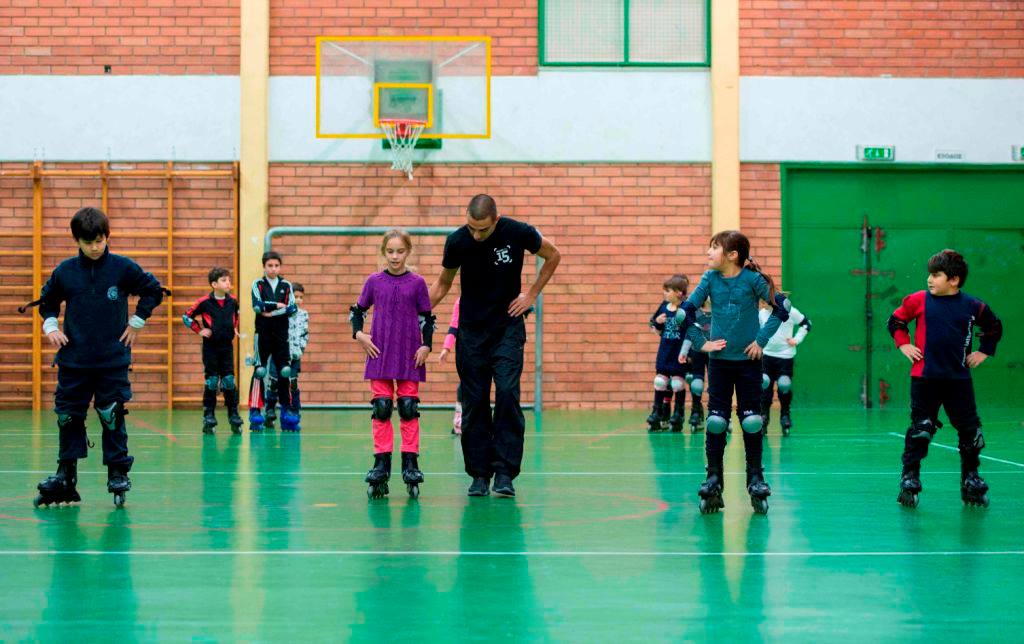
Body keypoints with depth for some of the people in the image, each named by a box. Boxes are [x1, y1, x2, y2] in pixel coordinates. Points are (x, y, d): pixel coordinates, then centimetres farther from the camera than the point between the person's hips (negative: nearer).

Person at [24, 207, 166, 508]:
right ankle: (66, 475, 17)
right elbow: (47, 300, 17)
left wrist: (137, 322, 2)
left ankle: (118, 472, 9)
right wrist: (50, 326, 2)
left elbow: (154, 290, 5)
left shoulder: (123, 267, -4)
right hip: (73, 359, 2)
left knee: (112, 416, -1)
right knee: (68, 416, 7)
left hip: (113, 360, -2)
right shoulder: (65, 271, 2)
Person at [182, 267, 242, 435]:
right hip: (210, 347, -3)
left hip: (227, 346, 3)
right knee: (211, 381, 0)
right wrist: (199, 330, -5)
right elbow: (186, 317, -1)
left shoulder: (232, 301, 2)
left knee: (229, 381, 1)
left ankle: (234, 416, 6)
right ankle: (208, 417, 6)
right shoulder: (205, 302, -10)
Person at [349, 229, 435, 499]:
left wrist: (426, 346, -5)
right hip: (380, 354, 1)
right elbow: (357, 310, 12)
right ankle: (381, 464, 5)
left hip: (409, 355, -1)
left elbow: (427, 318, 5)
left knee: (409, 408, 1)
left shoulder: (417, 283, 1)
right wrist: (359, 334, -3)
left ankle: (410, 463, 7)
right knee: (381, 408, 1)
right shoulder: (374, 281, 3)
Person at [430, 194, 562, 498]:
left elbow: (553, 255, 6)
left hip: (508, 327, -2)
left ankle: (504, 472, -9)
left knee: (507, 393, -14)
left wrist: (532, 294, 0)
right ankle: (479, 474, 10)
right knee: (474, 403, 1)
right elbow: (443, 283, 7)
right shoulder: (457, 241, -10)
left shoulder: (518, 232, -14)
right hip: (471, 330, 2)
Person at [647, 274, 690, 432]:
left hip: (680, 352, -5)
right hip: (665, 350, 5)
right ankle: (657, 414, 12)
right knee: (660, 380, 5)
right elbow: (657, 330, 13)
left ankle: (678, 415, 13)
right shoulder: (663, 307, 4)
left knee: (678, 381, 3)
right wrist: (657, 322, -7)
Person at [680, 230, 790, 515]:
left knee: (751, 422, 3)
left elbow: (780, 310, -6)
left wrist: (761, 340, -9)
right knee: (715, 422, 2)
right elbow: (687, 310, 0)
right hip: (719, 360, 2)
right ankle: (713, 480, 11)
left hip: (748, 360, -2)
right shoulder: (710, 279, -4)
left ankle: (755, 478, 16)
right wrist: (700, 342, -5)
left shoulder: (752, 278, -10)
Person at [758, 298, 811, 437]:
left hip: (785, 356, -3)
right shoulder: (761, 313, 4)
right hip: (766, 355, 3)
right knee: (765, 389, 0)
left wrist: (796, 339, -3)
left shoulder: (790, 312, -8)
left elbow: (806, 324, 4)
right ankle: (763, 419, 9)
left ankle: (785, 418, 14)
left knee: (784, 389, -2)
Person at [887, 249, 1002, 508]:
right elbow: (895, 320, 12)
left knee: (971, 432, 5)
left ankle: (971, 481, 21)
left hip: (959, 379, 2)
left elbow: (994, 327, 19)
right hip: (925, 377, -1)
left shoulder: (972, 306, 1)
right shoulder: (919, 300, -2)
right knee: (919, 431, -2)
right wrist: (903, 344, 1)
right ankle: (909, 481, 6)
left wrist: (984, 351, 10)